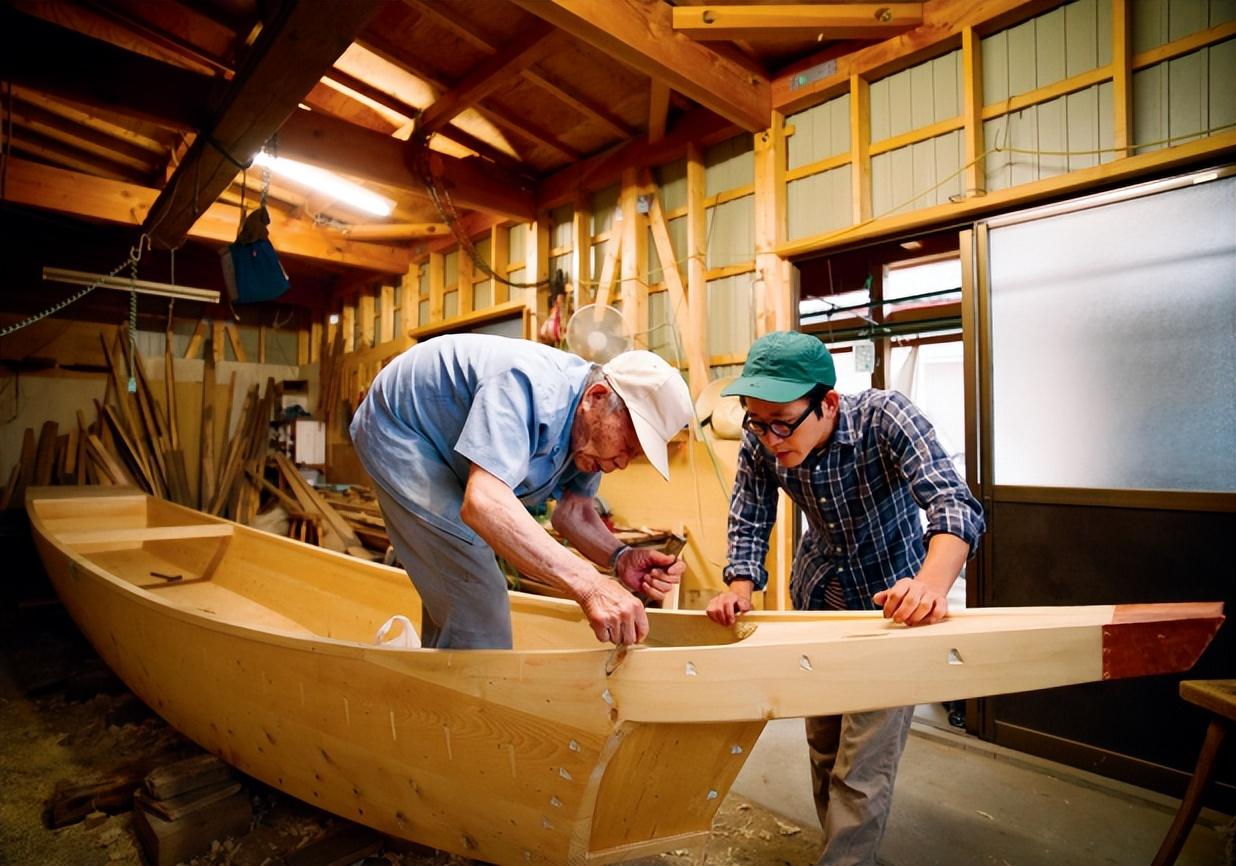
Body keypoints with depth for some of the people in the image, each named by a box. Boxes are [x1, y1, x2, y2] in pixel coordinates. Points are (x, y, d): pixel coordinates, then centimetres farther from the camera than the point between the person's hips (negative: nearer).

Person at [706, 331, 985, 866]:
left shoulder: (884, 417, -31)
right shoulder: (760, 443, -20)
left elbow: (953, 503, -41)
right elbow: (748, 523, -12)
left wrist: (931, 583, -59)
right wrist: (739, 587, -30)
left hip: (894, 601, -4)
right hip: (817, 599, 4)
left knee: (863, 766, -3)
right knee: (822, 746, 20)